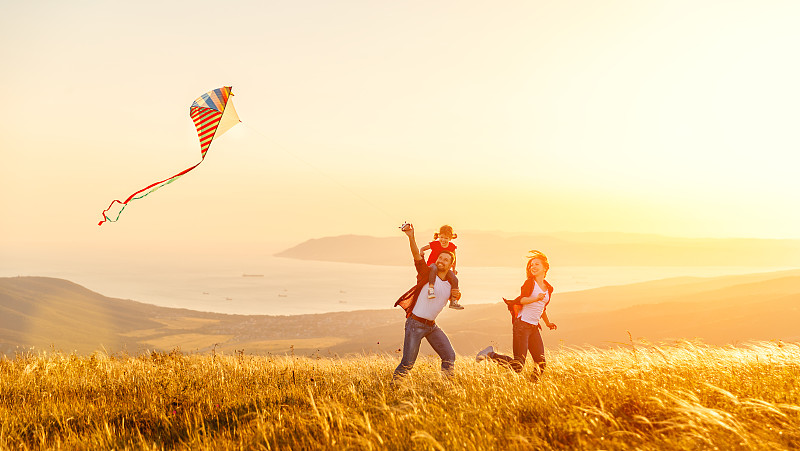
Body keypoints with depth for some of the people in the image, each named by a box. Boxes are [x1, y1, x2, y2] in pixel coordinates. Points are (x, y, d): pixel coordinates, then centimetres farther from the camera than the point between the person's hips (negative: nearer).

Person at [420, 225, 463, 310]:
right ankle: (430, 289, -50)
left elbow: (453, 257, 15)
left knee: (454, 279, -16)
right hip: (432, 264, -4)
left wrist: (453, 269, 18)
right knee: (434, 268, -42)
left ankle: (453, 301, -8)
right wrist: (421, 252, -28)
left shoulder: (452, 246, -4)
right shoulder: (435, 244, -14)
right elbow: (422, 248, -4)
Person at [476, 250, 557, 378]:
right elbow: (521, 300, -16)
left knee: (541, 364, -4)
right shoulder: (529, 283, -3)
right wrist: (536, 298, -30)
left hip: (534, 328, 7)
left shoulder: (548, 288, 17)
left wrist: (548, 323, 30)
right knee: (517, 365, -12)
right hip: (522, 324, -7)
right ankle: (491, 354, 5)